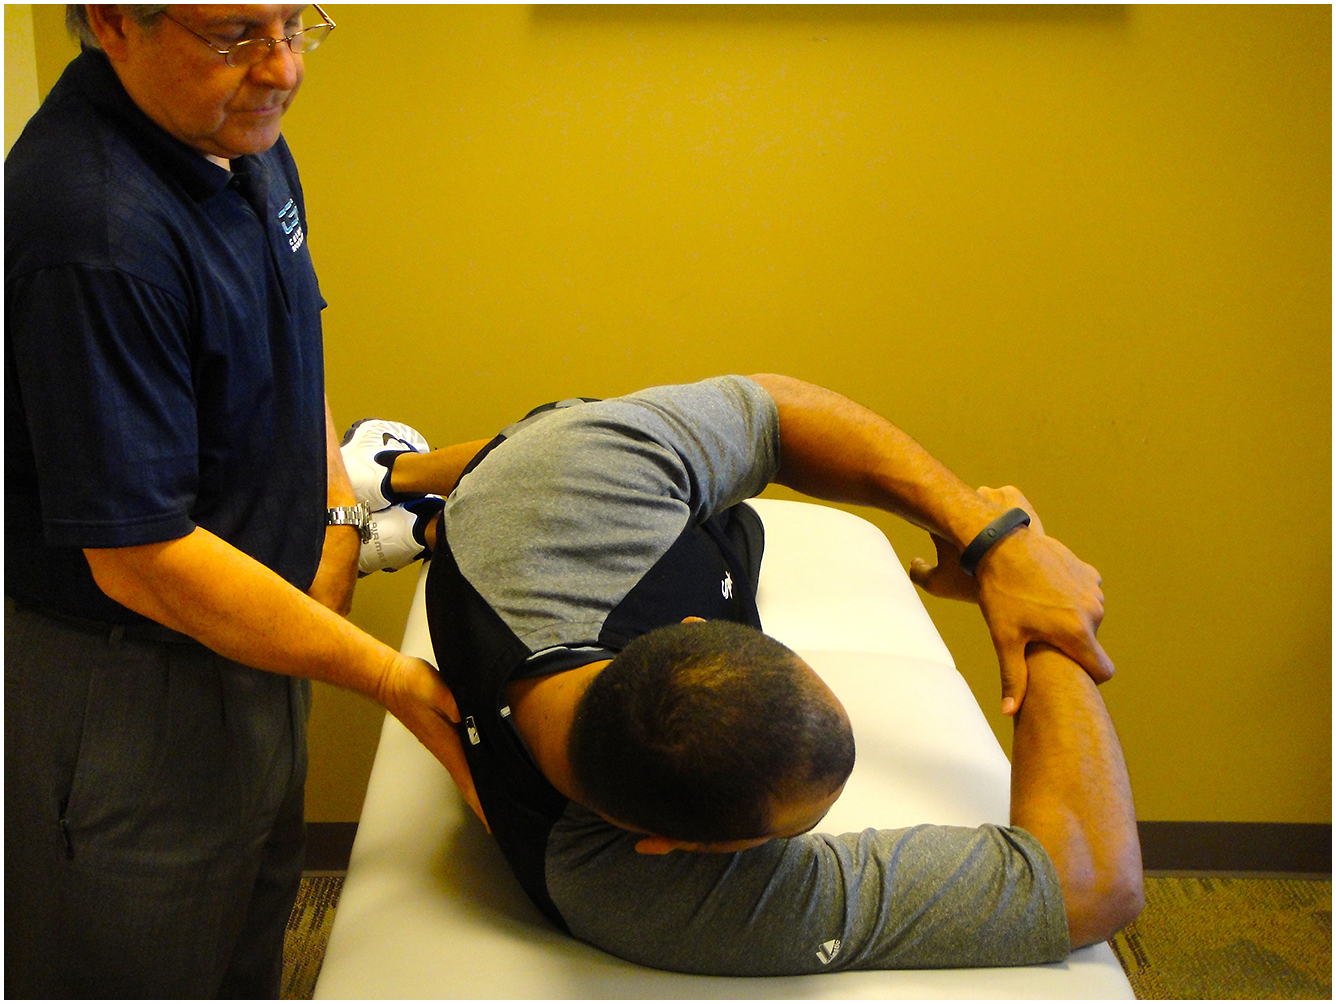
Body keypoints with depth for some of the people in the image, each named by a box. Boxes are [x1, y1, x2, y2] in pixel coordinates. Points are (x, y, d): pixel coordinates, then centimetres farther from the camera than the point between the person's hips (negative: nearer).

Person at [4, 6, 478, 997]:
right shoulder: (93, 226, -31)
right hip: (126, 691, -8)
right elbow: (141, 559, -29)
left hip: (250, 646, 8)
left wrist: (340, 513, -1)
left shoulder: (243, 140, -1)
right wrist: (394, 679, -24)